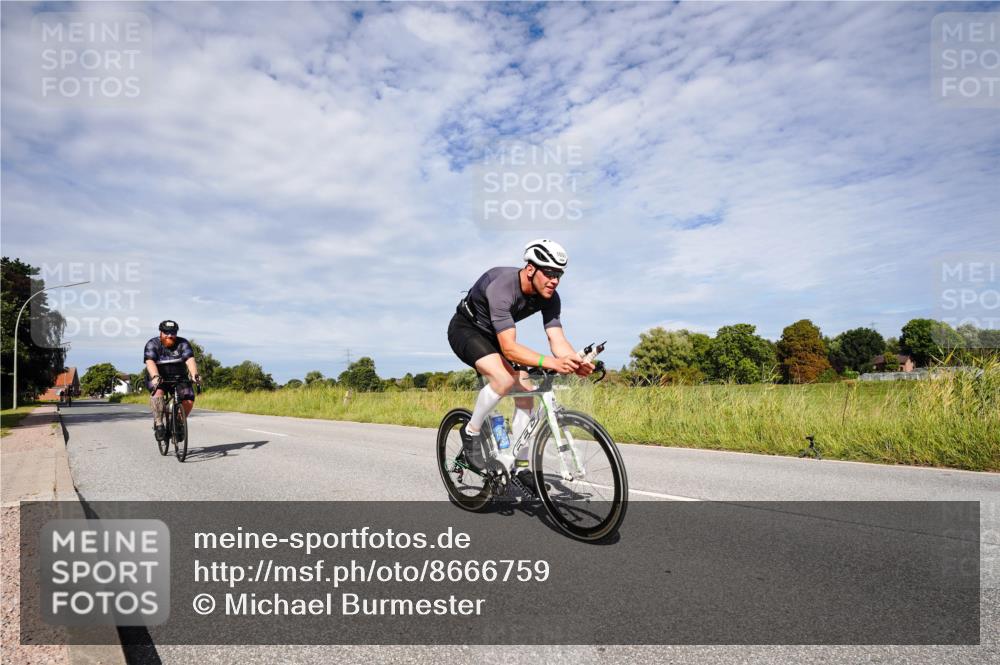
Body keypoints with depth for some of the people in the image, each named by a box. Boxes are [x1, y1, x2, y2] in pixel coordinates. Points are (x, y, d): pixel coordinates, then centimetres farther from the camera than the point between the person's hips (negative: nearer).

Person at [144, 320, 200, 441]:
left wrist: (195, 375, -37)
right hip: (159, 379, -2)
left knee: (189, 400, -18)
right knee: (158, 392, -33)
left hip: (179, 378, 2)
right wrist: (155, 376, -43)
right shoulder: (152, 344, -8)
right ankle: (158, 424, -24)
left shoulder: (183, 344, -4)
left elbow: (190, 360, -19)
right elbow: (150, 362, -24)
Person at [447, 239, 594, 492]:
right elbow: (509, 348, -44)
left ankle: (522, 466, 11)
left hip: (493, 335, 7)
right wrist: (552, 363, -56)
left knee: (526, 393, -3)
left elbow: (557, 340, -22)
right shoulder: (502, 287, -37)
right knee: (503, 379, -32)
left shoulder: (549, 297, -17)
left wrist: (578, 362, -43)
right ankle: (471, 432, -7)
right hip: (465, 329, -7)